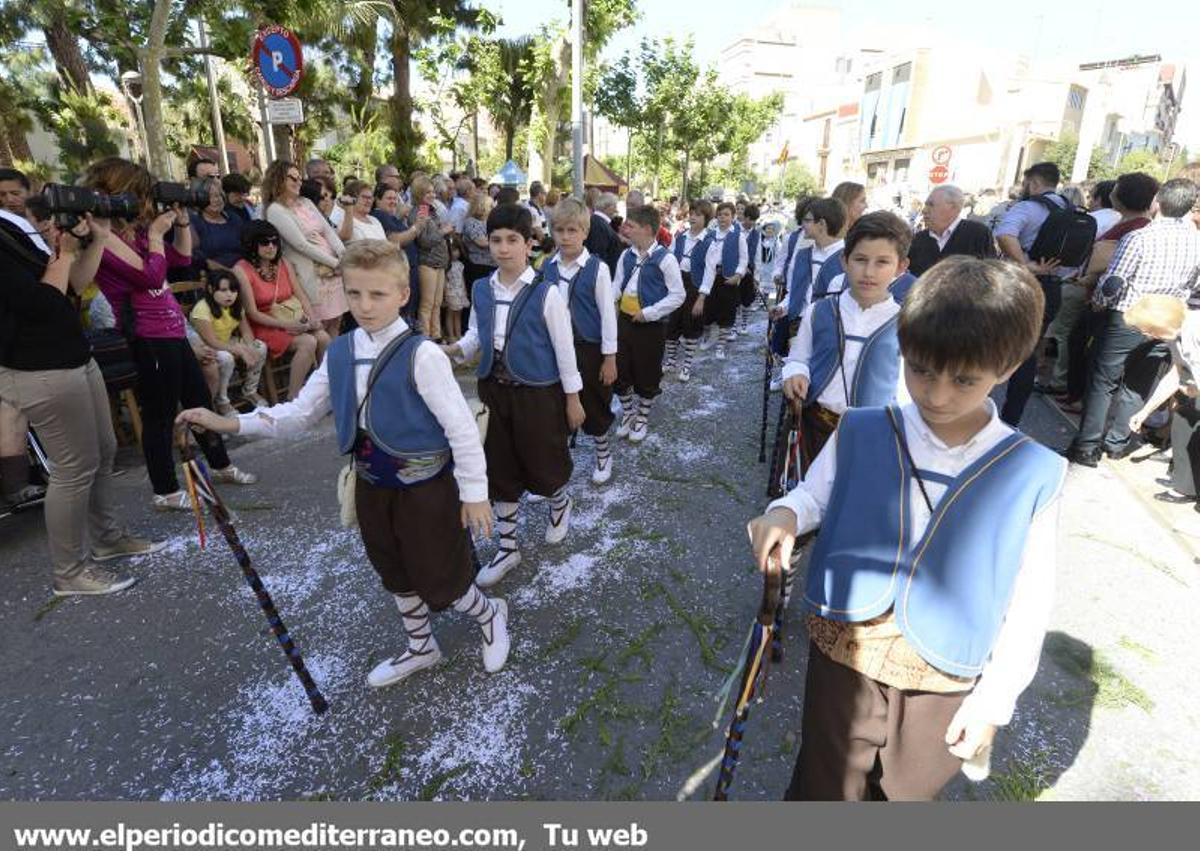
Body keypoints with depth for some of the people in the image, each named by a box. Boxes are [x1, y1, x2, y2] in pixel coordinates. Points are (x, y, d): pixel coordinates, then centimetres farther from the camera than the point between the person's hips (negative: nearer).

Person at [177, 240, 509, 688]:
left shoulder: (421, 354, -21)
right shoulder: (339, 353, 1)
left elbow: (461, 426, -19)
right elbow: (300, 412, 6)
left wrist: (474, 492, -15)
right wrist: (231, 423, -6)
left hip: (425, 487, -7)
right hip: (372, 484, 7)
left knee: (438, 582, 6)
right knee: (394, 574, 23)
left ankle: (489, 615, 39)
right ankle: (420, 647, 48)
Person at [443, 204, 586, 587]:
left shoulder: (545, 293, -14)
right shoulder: (480, 289, 0)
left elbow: (564, 347, -8)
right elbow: (476, 335, 12)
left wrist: (572, 398, -4)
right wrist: (456, 350, -10)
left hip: (538, 392, -5)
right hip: (494, 389, 5)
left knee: (544, 462, 11)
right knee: (499, 469, 12)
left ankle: (560, 506, 48)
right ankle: (507, 547, 30)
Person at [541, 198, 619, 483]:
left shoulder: (597, 268, -12)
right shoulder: (547, 267, 1)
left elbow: (608, 313, -10)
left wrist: (610, 357, -9)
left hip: (589, 347, -4)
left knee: (594, 406, 9)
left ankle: (603, 455, 32)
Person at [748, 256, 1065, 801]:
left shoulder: (1034, 474, -12)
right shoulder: (860, 434, -12)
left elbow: (1029, 602, -4)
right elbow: (813, 496, 3)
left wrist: (994, 697, 0)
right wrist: (784, 514, -21)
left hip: (944, 683, 1)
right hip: (845, 655, 0)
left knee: (906, 795, 27)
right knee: (826, 791, 18)